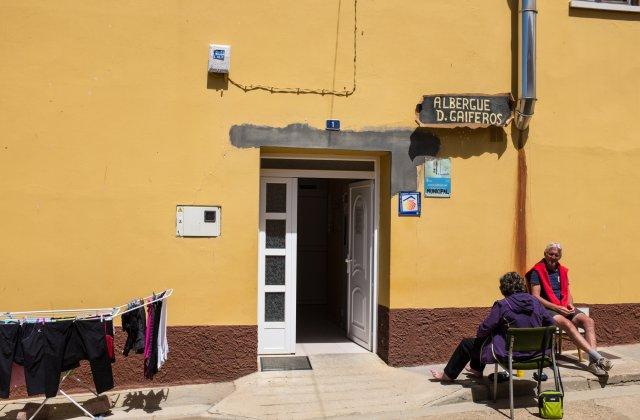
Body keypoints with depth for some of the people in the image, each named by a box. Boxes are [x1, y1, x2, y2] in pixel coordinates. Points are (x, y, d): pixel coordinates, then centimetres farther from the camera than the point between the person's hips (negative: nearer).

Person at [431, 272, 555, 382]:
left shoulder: (502, 305, -20)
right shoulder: (535, 302, -4)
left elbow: (484, 329, -14)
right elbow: (551, 323, 5)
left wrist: (479, 335, 8)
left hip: (509, 353, -7)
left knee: (466, 344, 15)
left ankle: (448, 374, 32)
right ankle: (476, 369, 50)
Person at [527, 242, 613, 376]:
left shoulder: (563, 271, 17)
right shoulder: (537, 271, -4)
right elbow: (535, 297, -11)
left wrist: (570, 304, -1)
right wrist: (557, 307, -16)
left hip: (564, 308, 6)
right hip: (547, 309, -6)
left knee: (588, 321, -21)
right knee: (568, 324, -34)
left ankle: (593, 362, -31)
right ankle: (598, 357, -39)